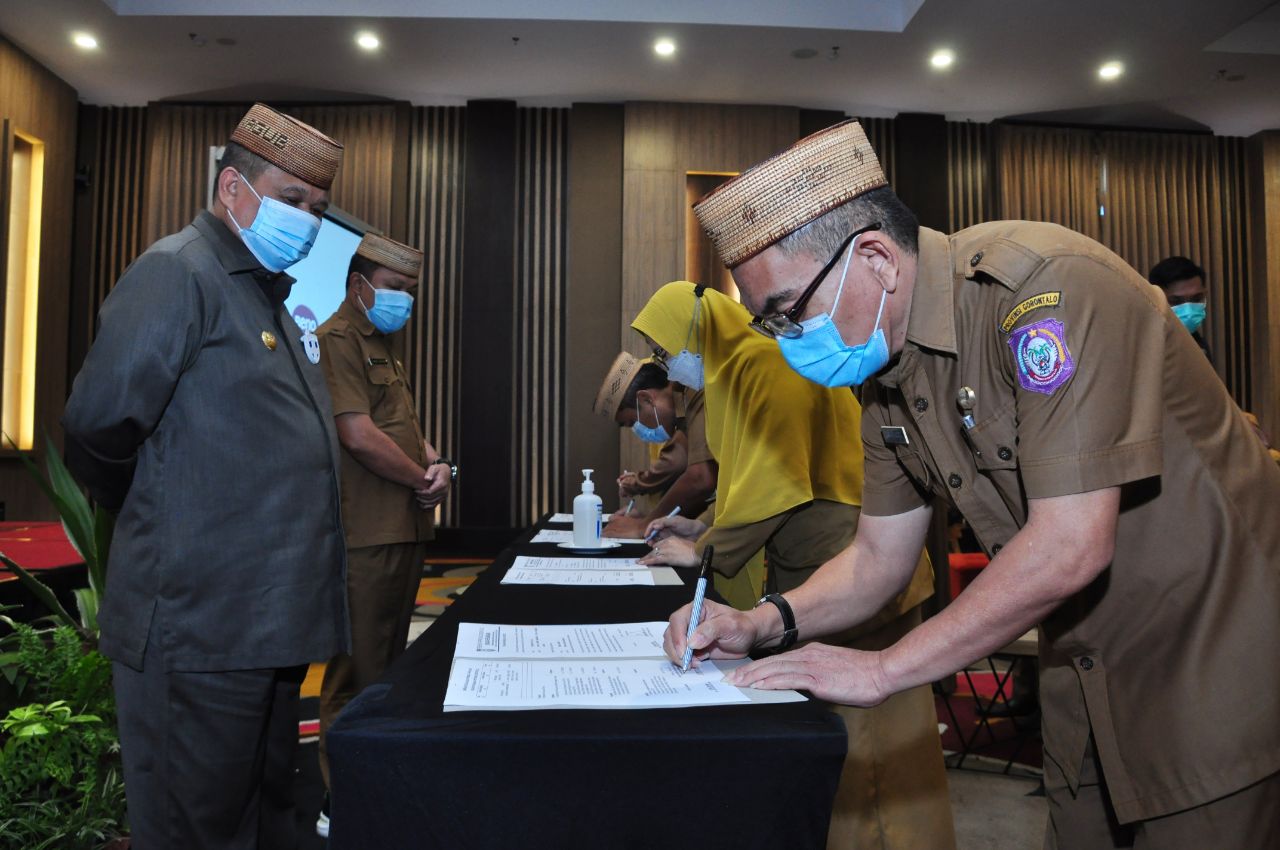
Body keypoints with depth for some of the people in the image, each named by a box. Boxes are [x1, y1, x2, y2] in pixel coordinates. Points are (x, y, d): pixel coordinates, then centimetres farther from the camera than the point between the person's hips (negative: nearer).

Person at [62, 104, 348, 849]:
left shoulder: (268, 292, 17)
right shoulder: (179, 273, -12)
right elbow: (99, 422, -22)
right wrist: (154, 517, -6)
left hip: (272, 618, 9)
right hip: (203, 625, -9)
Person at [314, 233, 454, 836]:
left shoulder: (383, 348, 21)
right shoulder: (338, 340, -9)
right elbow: (358, 435, -20)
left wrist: (437, 464, 0)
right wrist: (426, 479, -8)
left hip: (403, 531, 10)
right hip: (365, 537, -10)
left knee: (389, 665, 17)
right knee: (358, 674, -1)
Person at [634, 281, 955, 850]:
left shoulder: (768, 362, -14)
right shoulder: (740, 371, 16)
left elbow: (773, 479, -20)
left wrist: (707, 552, -9)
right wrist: (706, 529, 13)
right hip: (804, 571, 10)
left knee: (863, 743, 0)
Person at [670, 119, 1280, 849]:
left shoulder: (1048, 286, -26)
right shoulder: (887, 376, -2)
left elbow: (1068, 549, -30)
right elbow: (879, 560, 6)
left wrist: (881, 670, -22)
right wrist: (765, 625, -11)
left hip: (1218, 668, -6)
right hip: (1088, 680, 6)